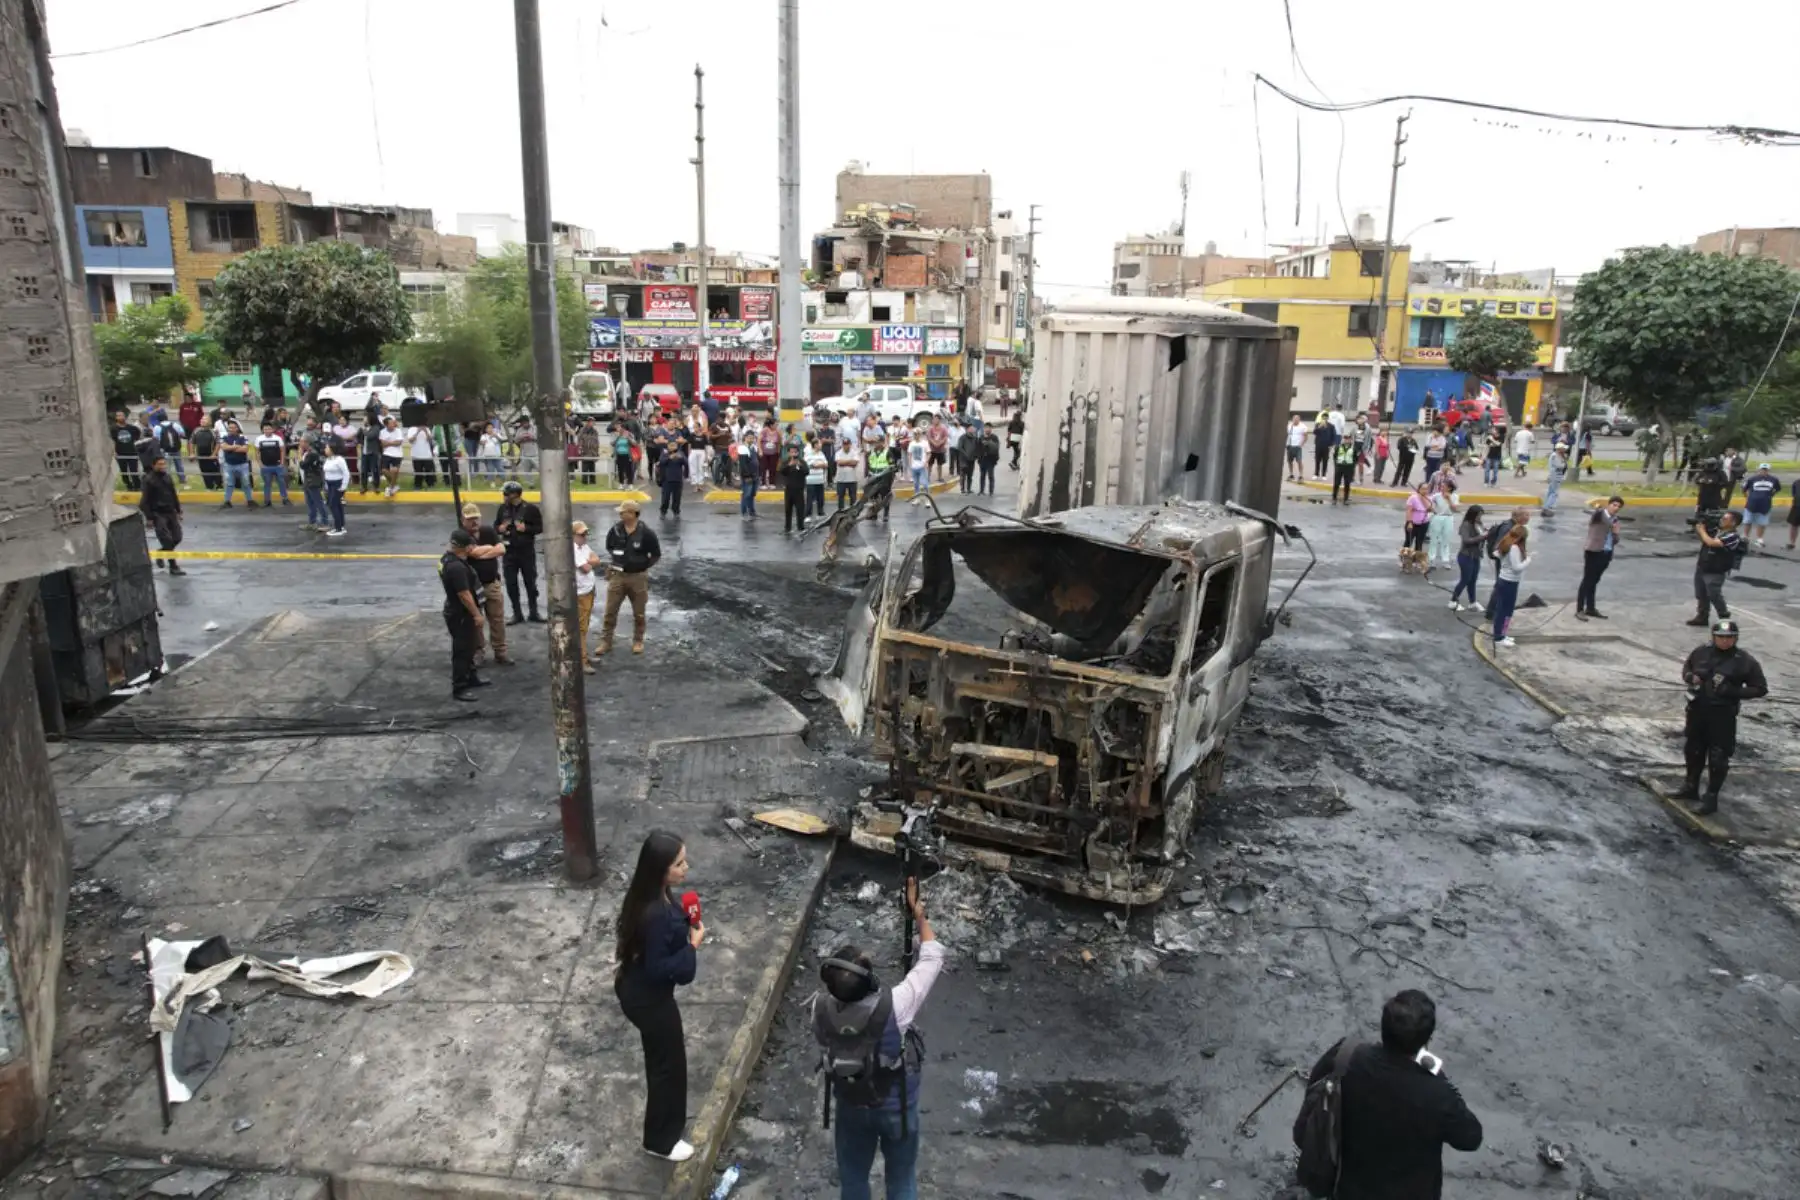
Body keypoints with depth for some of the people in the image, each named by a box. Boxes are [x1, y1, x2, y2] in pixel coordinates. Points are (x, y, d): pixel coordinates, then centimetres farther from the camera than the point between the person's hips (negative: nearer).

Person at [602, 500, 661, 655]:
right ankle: (606, 642, 13)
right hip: (617, 576, 2)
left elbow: (656, 555, -3)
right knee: (610, 611, 4)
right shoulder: (615, 530, -6)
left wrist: (643, 566, -6)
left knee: (638, 613, 11)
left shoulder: (646, 533, -15)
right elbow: (609, 548, 14)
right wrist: (613, 562, 5)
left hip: (638, 577, -2)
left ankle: (638, 641, 28)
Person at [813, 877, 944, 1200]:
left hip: (851, 1104, 2)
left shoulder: (820, 1009, -26)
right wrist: (919, 914, -10)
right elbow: (932, 958, -21)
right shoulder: (894, 1006, -36)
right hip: (896, 1104, -2)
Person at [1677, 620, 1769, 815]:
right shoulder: (1701, 652, 0)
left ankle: (1711, 799, 11)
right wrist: (1690, 677, -5)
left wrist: (1733, 691, -20)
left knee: (1718, 758, 0)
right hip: (1697, 710, 5)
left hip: (1722, 716, -5)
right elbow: (1686, 668, 18)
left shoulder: (1745, 661, -10)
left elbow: (1760, 689, -7)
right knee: (1693, 751, 19)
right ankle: (1691, 788, 37)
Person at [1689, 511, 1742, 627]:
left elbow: (1711, 543, -29)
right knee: (1701, 596, 16)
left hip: (1714, 573, -9)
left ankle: (1725, 619, 19)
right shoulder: (1719, 531, 9)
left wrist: (1702, 530, -15)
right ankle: (1702, 617, 27)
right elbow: (1704, 540, 18)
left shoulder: (1732, 536, -20)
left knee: (1714, 597, 1)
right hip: (1701, 568, 9)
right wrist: (1698, 529, 2)